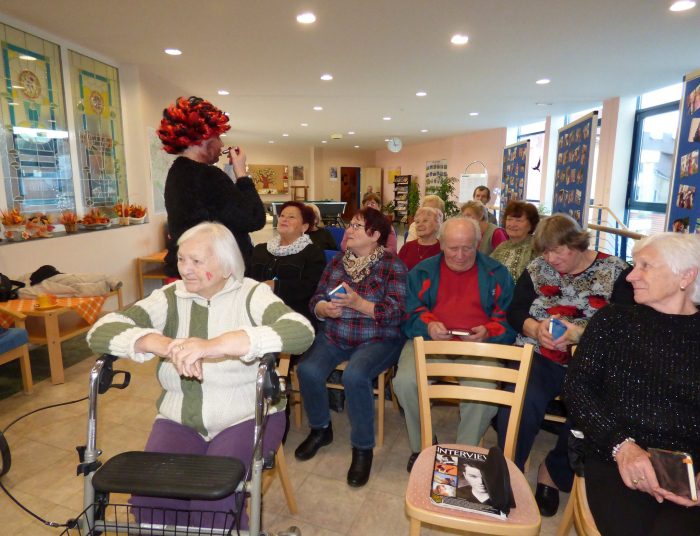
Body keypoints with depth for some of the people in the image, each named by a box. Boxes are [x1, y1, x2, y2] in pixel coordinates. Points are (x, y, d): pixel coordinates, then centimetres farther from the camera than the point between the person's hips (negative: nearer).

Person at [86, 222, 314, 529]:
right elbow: (100, 332, -7)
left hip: (247, 417, -3)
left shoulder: (251, 294, -7)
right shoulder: (169, 297, 2)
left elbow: (301, 332, -26)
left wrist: (215, 345, -37)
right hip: (179, 420, 4)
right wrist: (160, 344, -28)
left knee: (213, 502, -23)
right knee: (150, 497, -16)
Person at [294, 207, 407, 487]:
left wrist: (357, 302, -25)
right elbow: (316, 300, 9)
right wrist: (325, 309, -15)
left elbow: (395, 312, -13)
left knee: (355, 376, -32)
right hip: (333, 336, 5)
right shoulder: (337, 262, 10)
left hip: (377, 339, -4)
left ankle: (363, 448, -7)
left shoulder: (392, 265, -4)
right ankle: (320, 429, 9)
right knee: (307, 370, -21)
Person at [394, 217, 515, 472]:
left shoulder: (496, 273, 10)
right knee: (405, 381, -25)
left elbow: (508, 317, 6)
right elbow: (409, 312, 6)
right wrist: (427, 325, -15)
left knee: (484, 390, -29)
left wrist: (488, 331, -14)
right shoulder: (423, 271, 11)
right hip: (428, 341, 1)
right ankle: (421, 449, 1)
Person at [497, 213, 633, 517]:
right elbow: (515, 312, 8)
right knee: (520, 403, -28)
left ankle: (554, 473, 2)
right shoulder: (537, 269, 10)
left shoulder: (614, 272, 2)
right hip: (538, 355, 1)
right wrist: (536, 329, -13)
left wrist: (581, 334, -21)